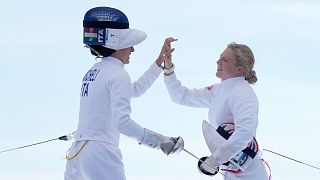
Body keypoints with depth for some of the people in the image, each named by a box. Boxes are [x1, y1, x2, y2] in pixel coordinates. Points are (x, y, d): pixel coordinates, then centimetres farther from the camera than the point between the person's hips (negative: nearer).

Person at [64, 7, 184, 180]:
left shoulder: (95, 70, 17)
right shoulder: (117, 74, -9)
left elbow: (135, 89, 29)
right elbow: (122, 122, -19)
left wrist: (160, 62, 32)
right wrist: (158, 140, -14)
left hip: (76, 152, 8)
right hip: (101, 154, -8)